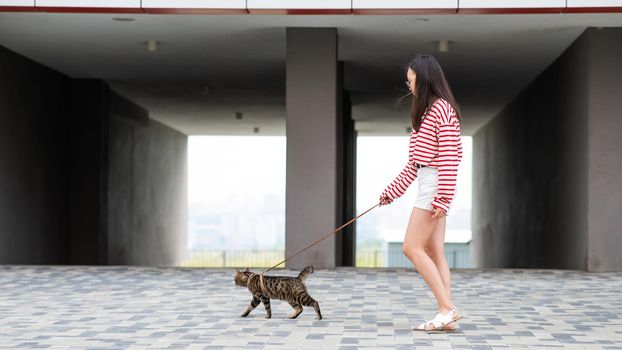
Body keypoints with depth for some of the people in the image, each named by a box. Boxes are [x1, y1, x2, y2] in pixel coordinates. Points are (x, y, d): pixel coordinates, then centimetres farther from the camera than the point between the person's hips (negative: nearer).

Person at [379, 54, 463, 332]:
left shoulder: (441, 108, -10)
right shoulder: (425, 111, 20)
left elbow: (450, 155, -18)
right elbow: (414, 163, 21)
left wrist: (442, 198, -23)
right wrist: (391, 192, 20)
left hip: (435, 184, -10)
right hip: (426, 183, 10)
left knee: (412, 248, -10)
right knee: (434, 254, 5)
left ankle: (448, 308, -9)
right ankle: (446, 316, 3)